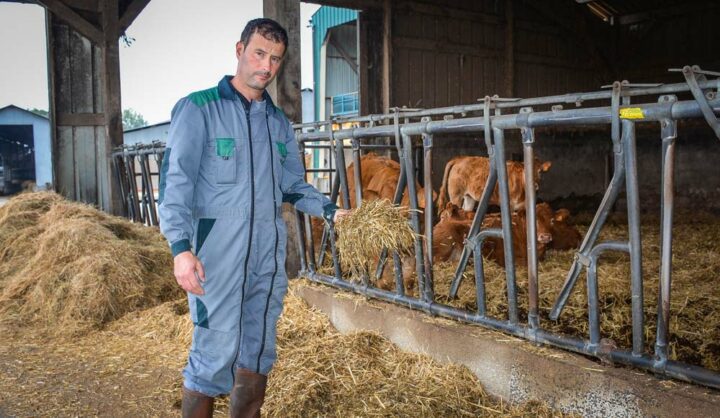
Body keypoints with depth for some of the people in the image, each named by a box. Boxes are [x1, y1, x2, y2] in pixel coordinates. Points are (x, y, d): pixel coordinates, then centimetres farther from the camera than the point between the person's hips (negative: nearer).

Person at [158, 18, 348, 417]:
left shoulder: (279, 122, 14)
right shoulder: (199, 109, -3)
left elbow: (293, 185, 19)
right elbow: (176, 179, -10)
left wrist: (330, 210, 3)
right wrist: (181, 247, -22)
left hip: (269, 255, 6)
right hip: (218, 256, -6)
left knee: (258, 353, 15)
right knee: (215, 356, -2)